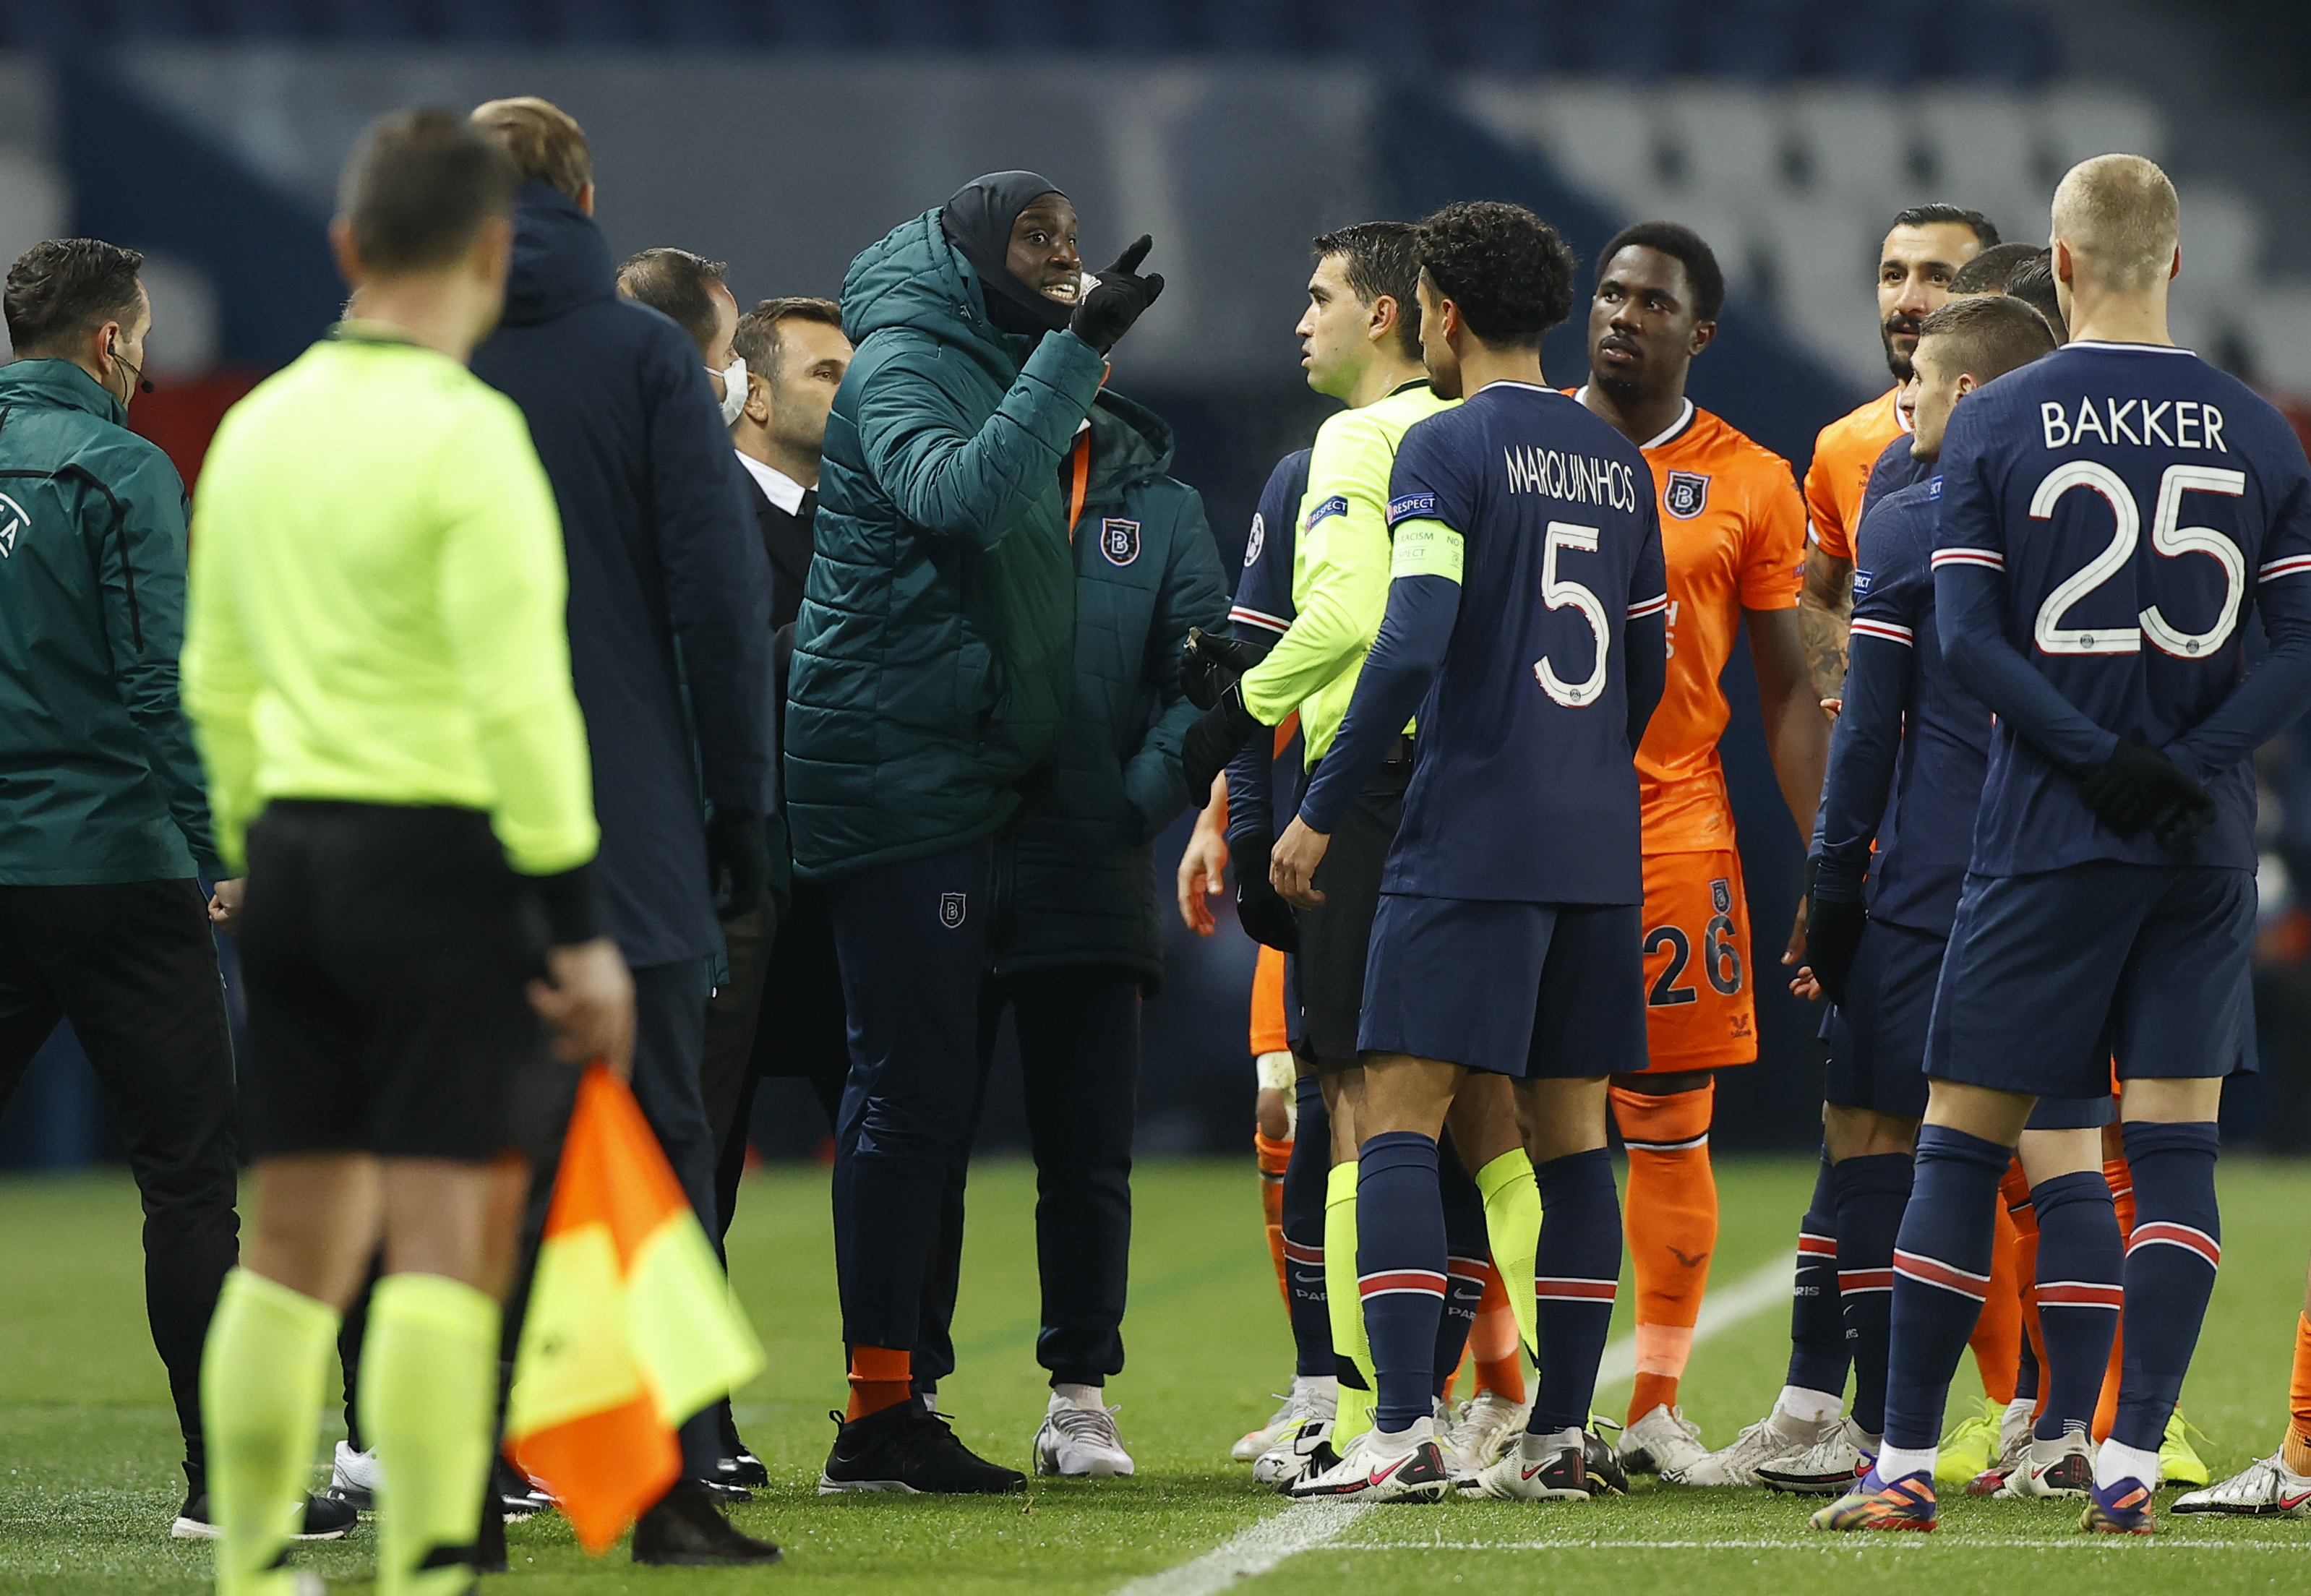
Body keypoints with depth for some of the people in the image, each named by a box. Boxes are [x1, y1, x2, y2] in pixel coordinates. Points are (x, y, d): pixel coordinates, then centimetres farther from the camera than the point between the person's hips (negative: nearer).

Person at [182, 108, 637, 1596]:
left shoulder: (259, 426, 10)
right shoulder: (468, 435, -12)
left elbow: (216, 686, 15)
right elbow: (520, 702, -16)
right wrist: (581, 928, -13)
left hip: (294, 851, 7)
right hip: (442, 857, -7)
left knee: (294, 1246, 11)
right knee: (445, 1247, -6)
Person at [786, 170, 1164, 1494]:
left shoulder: (991, 368, 20)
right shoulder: (905, 365, -9)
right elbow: (958, 495, -29)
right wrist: (1072, 353, -29)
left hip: (954, 773, 10)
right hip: (900, 767, -10)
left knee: (927, 1090, 9)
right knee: (914, 1086, -10)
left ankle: (894, 1401, 12)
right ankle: (882, 1416, -10)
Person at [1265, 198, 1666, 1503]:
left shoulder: (1447, 448, -7)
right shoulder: (1618, 465, 14)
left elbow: (1412, 646, -16)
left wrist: (1321, 810, -11)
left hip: (1470, 843, -7)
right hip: (1598, 850, 7)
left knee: (1400, 1115, -5)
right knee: (1570, 1130, 9)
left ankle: (1405, 1431, -14)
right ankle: (1563, 1435, 8)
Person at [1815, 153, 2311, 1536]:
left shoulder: (1993, 425, -2)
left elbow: (1968, 636, -9)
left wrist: (2097, 760, -10)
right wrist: (2186, 765, -9)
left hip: (2044, 838, -2)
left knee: (1966, 1141, 4)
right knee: (2176, 1148, 3)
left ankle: (1906, 1464, 5)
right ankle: (2132, 1464, -4)